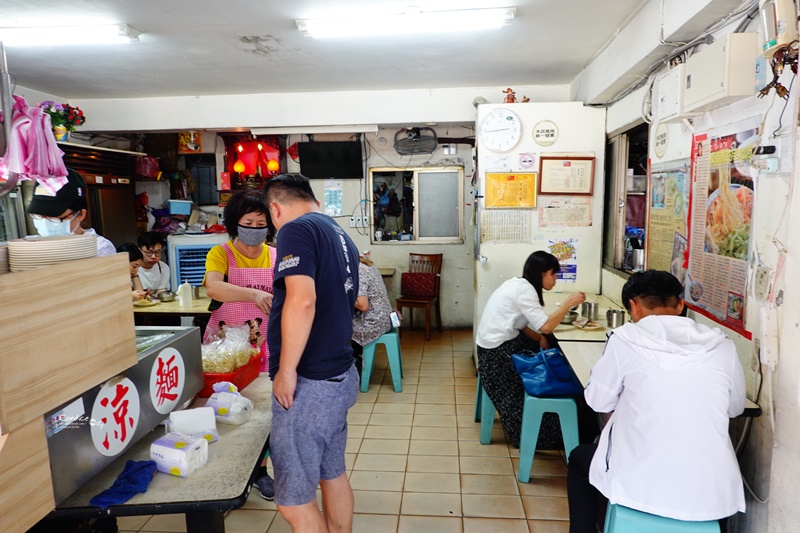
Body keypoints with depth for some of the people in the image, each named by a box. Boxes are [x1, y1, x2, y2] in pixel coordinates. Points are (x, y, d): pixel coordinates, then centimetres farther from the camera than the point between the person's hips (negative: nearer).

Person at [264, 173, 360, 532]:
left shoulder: (297, 230, -13)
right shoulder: (341, 236, 14)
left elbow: (302, 301, -27)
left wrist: (286, 371, -20)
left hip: (309, 382, -9)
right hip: (340, 375, 9)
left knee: (294, 501, 4)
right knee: (333, 474, 22)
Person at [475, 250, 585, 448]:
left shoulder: (518, 284, 10)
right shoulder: (524, 289, -19)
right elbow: (546, 326, -25)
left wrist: (539, 338, -5)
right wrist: (569, 302, -14)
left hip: (496, 343, 9)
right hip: (498, 351, -9)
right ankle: (534, 434, 17)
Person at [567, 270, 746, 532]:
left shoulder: (626, 338, -9)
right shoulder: (723, 345, 1)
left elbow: (598, 401, 1)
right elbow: (735, 408, 16)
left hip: (643, 487, -3)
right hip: (713, 495, 4)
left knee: (579, 459, 27)